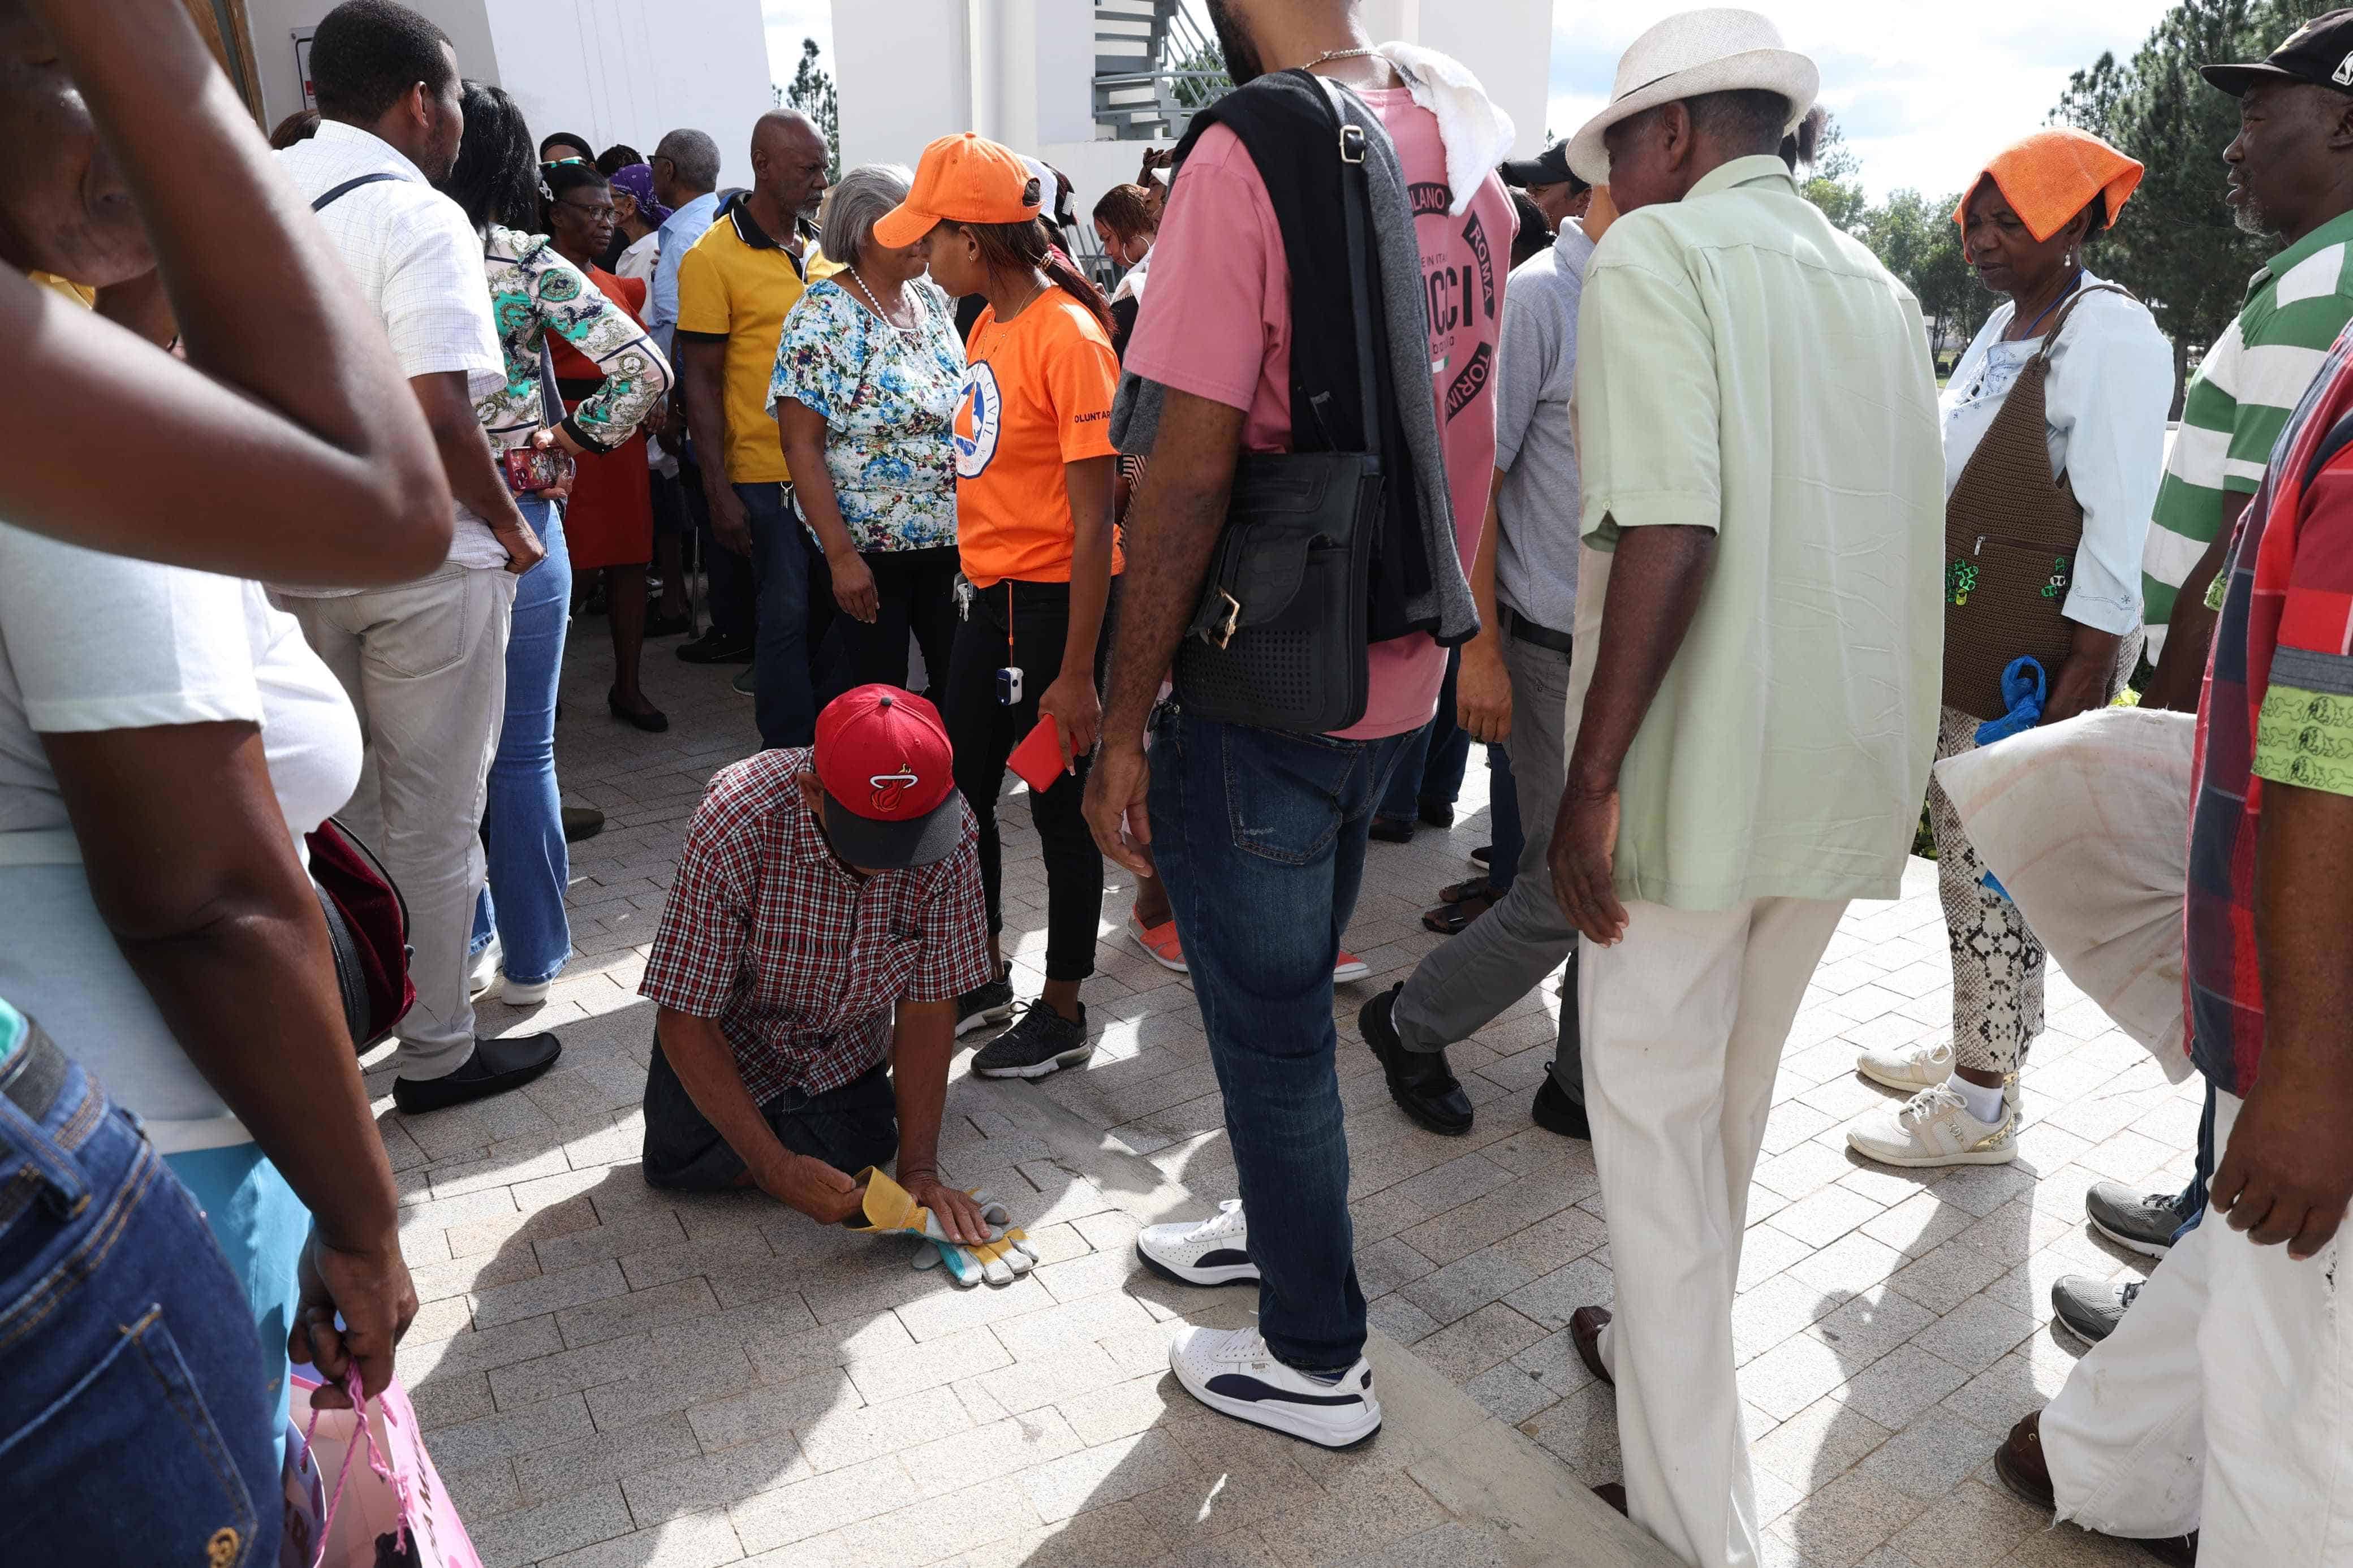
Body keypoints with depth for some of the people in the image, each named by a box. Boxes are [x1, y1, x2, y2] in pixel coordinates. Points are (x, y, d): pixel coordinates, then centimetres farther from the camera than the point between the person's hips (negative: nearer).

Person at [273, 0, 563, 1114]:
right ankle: (436, 1053, 19)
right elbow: (437, 413, -25)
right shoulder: (418, 218, -15)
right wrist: (511, 528, -10)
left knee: (340, 805, 20)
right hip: (419, 562, -7)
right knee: (434, 816, 6)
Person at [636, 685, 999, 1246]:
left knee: (864, 1151, -13)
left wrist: (920, 1168, -24)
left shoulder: (952, 834, -29)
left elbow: (929, 1007, -19)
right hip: (730, 1029, -2)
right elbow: (685, 1020, -28)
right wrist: (775, 1166, -32)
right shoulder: (731, 831, -37)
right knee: (682, 1162, -14)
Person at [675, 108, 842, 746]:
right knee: (788, 615, 0)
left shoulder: (824, 246, 10)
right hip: (768, 473, -6)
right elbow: (700, 379, -8)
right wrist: (718, 491, -13)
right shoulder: (713, 257, -7)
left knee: (839, 608, 12)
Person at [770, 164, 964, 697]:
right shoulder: (824, 315, -11)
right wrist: (841, 555, -18)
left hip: (954, 538, 6)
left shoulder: (933, 299, 7)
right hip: (872, 550, -5)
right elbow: (801, 446, -13)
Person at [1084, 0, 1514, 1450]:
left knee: (1269, 1022, 8)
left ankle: (1317, 1361, 26)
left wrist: (1124, 725, -14)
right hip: (1400, 675, 8)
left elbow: (1191, 471, -21)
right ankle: (1282, 1225, 46)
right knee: (1295, 987, 25)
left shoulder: (1250, 149, -17)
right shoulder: (1470, 161, 8)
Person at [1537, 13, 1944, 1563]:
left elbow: (1669, 531, -22)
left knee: (1655, 1121, 5)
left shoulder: (1662, 251, -8)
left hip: (1701, 776, -7)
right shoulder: (1881, 289, 14)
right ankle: (1668, 1342, 43)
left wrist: (1593, 779, -20)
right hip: (1849, 769, 8)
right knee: (1732, 1100, 22)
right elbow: (1899, 540, 17)